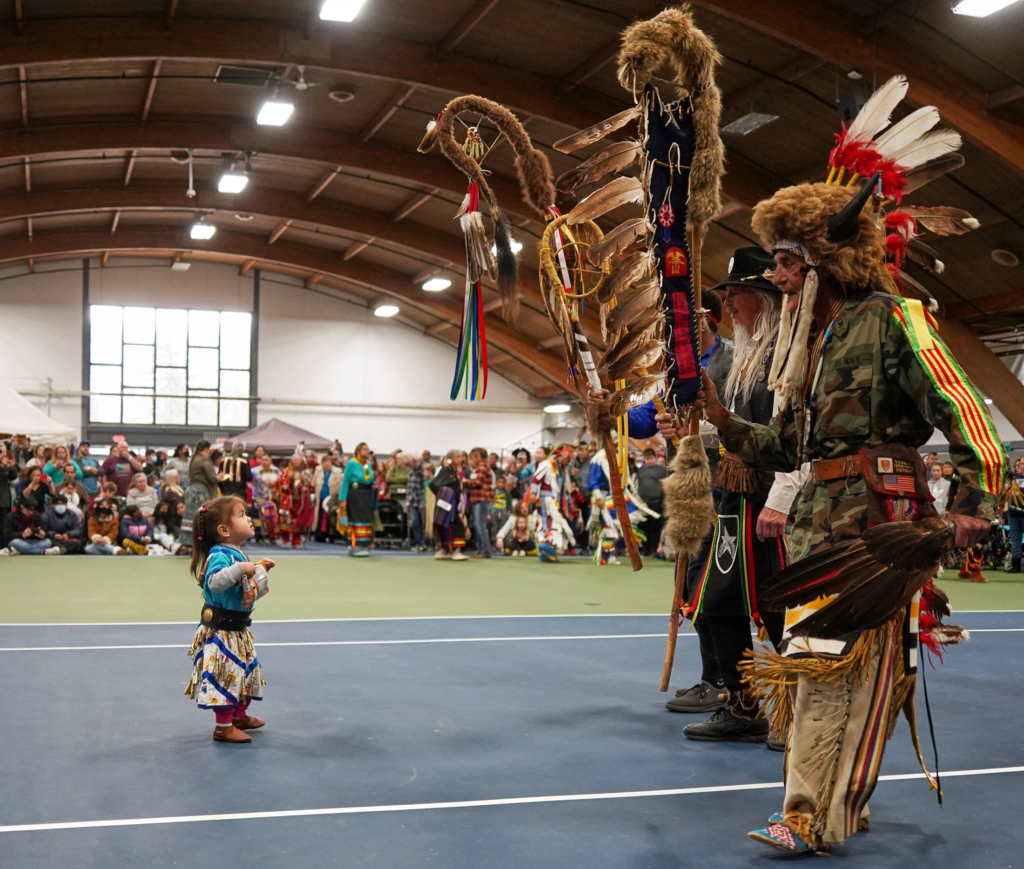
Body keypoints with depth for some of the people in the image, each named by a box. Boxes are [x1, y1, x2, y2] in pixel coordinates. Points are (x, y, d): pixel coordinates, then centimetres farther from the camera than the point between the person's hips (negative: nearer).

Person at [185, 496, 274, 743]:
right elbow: (215, 581, -40)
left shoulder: (237, 554, 9)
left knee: (245, 671, 21)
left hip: (237, 629, 10)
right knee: (226, 675, -4)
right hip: (220, 630, -10)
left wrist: (261, 570, 17)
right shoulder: (219, 554, -21)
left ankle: (240, 716, 39)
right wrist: (239, 569, -45)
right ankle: (224, 727, 7)